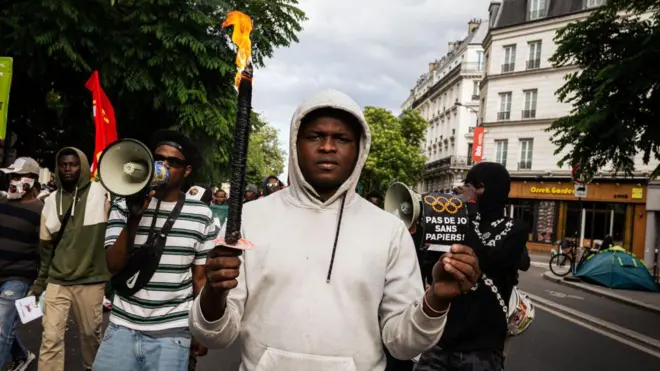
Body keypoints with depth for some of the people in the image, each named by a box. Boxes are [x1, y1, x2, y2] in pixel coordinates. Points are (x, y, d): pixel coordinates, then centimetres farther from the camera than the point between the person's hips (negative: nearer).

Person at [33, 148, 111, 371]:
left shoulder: (101, 193, -6)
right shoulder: (52, 200, 7)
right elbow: (46, 244, 13)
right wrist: (40, 281, 14)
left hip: (90, 281, -2)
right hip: (56, 281, 3)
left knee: (90, 332, 12)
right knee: (51, 336, 0)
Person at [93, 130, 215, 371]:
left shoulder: (201, 214, -1)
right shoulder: (125, 204, 0)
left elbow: (200, 277, 5)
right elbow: (114, 265, -8)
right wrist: (134, 217, -19)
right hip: (123, 328, 1)